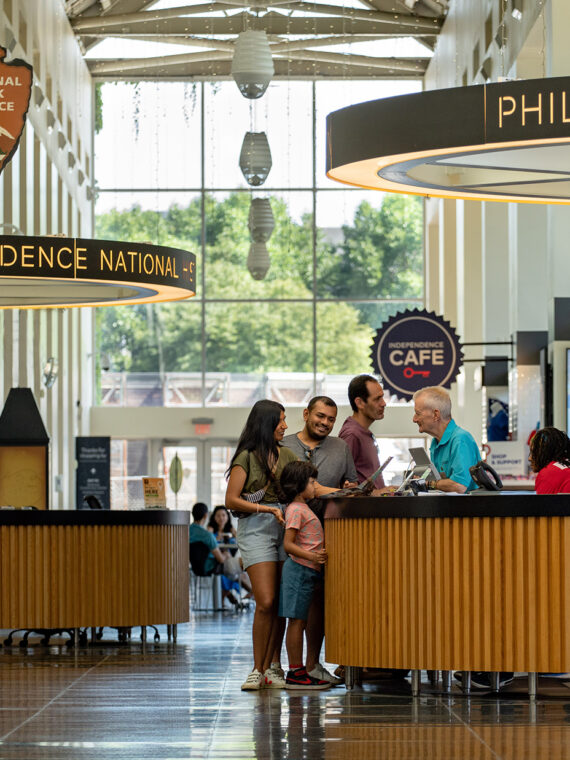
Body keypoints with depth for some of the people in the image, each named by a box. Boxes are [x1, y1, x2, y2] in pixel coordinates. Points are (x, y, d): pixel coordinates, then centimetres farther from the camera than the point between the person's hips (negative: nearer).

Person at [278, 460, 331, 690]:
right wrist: (310, 556, -31)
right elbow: (288, 544, -21)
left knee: (299, 622, 10)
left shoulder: (303, 508, 17)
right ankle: (295, 673, -7)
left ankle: (297, 671, 13)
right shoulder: (296, 510, -13)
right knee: (297, 621, -8)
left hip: (306, 572, 10)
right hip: (299, 569, -10)